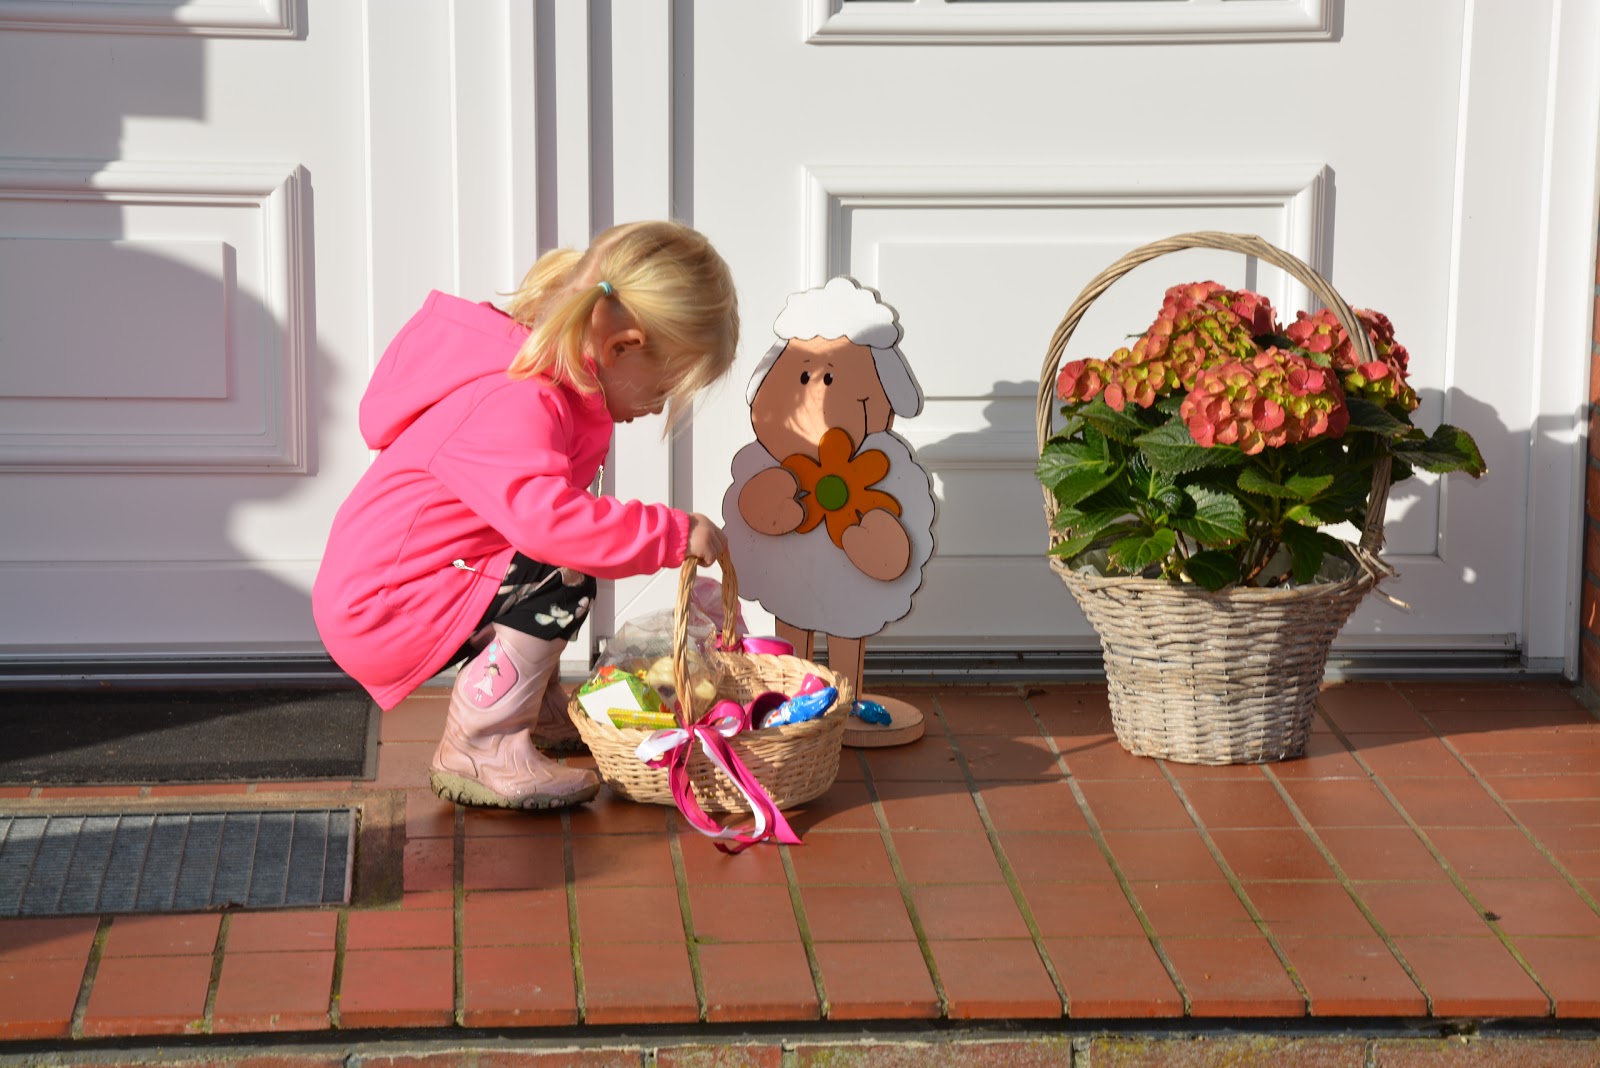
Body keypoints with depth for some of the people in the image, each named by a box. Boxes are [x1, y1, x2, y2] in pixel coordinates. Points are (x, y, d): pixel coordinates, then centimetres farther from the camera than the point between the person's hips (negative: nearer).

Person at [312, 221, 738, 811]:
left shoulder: (531, 381, 8)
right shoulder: (515, 408, -27)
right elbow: (550, 518, -42)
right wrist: (674, 533, -33)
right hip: (378, 615, -11)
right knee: (561, 580, -21)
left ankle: (538, 712, 29)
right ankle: (474, 750, -14)